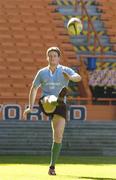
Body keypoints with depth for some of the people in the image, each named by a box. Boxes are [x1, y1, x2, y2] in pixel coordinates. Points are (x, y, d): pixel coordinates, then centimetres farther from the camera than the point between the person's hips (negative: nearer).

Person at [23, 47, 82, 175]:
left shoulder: (65, 71, 5)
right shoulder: (42, 72, 12)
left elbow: (78, 78, -16)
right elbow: (34, 89, 22)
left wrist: (71, 77, -40)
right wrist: (30, 107, 16)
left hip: (60, 107, 0)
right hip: (45, 104, 0)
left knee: (58, 136, -6)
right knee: (50, 99, -37)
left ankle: (52, 166, 3)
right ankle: (59, 98, -76)